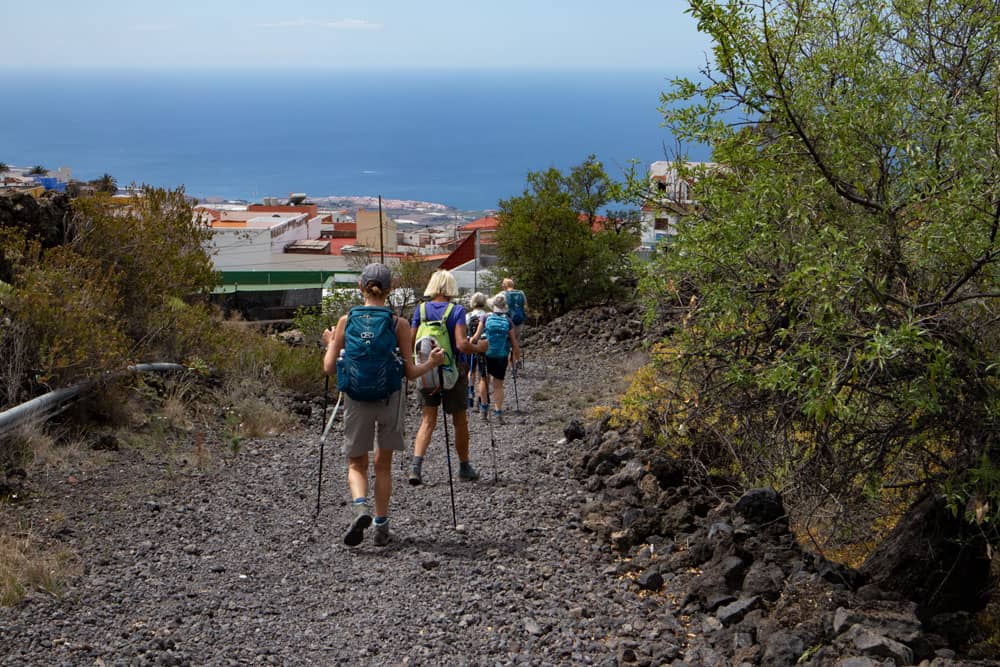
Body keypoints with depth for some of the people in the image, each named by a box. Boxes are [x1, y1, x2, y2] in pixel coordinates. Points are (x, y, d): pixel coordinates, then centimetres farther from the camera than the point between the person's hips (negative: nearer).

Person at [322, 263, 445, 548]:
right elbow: (410, 372, -6)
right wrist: (432, 363, 13)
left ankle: (360, 506, -15)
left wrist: (329, 344, 17)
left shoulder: (347, 321, -5)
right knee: (383, 463, 16)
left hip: (356, 399, 0)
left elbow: (329, 368, -2)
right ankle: (381, 527, 18)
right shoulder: (399, 324, -7)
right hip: (390, 399, 0)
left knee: (356, 463, 14)